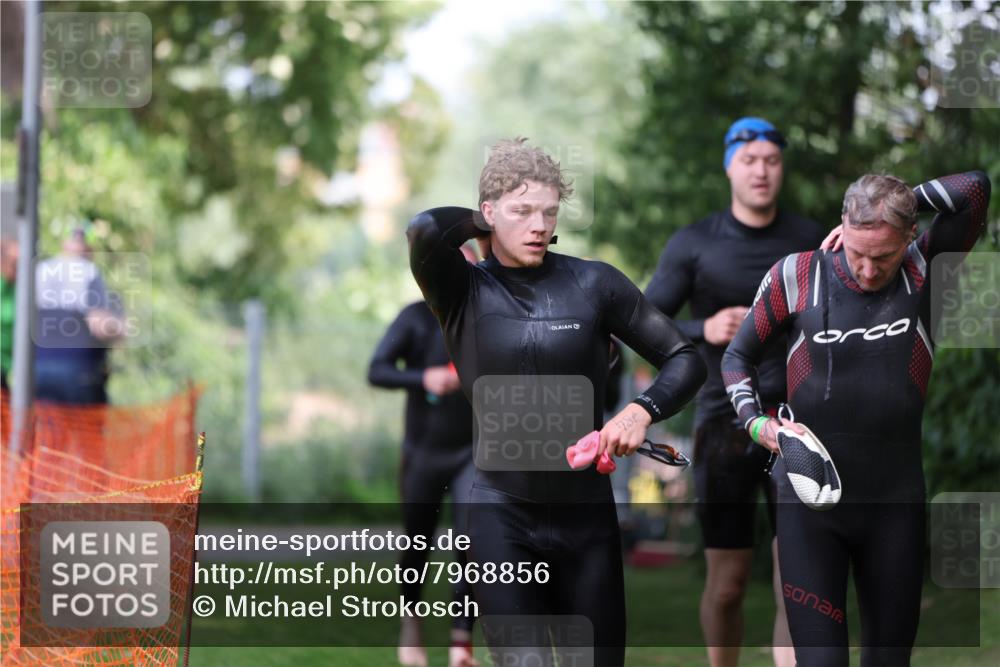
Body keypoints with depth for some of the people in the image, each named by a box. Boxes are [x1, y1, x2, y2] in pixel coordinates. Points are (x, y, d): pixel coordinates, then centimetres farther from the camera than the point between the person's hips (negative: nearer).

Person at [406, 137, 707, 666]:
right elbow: (424, 230, -22)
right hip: (503, 517, -2)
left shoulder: (594, 283, 2)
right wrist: (485, 225, -4)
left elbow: (683, 359, 5)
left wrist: (641, 411, -14)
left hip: (587, 514, 2)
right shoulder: (463, 291, -1)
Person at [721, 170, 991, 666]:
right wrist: (757, 424, -6)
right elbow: (738, 356, 10)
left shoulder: (924, 272, -2)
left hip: (895, 503, 2)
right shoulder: (795, 277, -3)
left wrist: (899, 202, -6)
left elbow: (975, 188, -14)